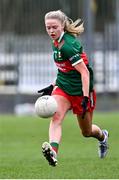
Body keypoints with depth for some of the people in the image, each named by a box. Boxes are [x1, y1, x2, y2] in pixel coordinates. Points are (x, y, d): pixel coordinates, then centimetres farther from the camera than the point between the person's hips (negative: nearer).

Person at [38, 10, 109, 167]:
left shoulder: (68, 46, -25)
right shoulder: (56, 43, 2)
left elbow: (85, 72, -27)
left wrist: (85, 97, -31)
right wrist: (53, 86, 15)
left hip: (80, 90, -7)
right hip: (63, 88, 7)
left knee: (86, 132, 12)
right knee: (56, 118, -23)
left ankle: (102, 136, 46)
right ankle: (53, 151, -40)